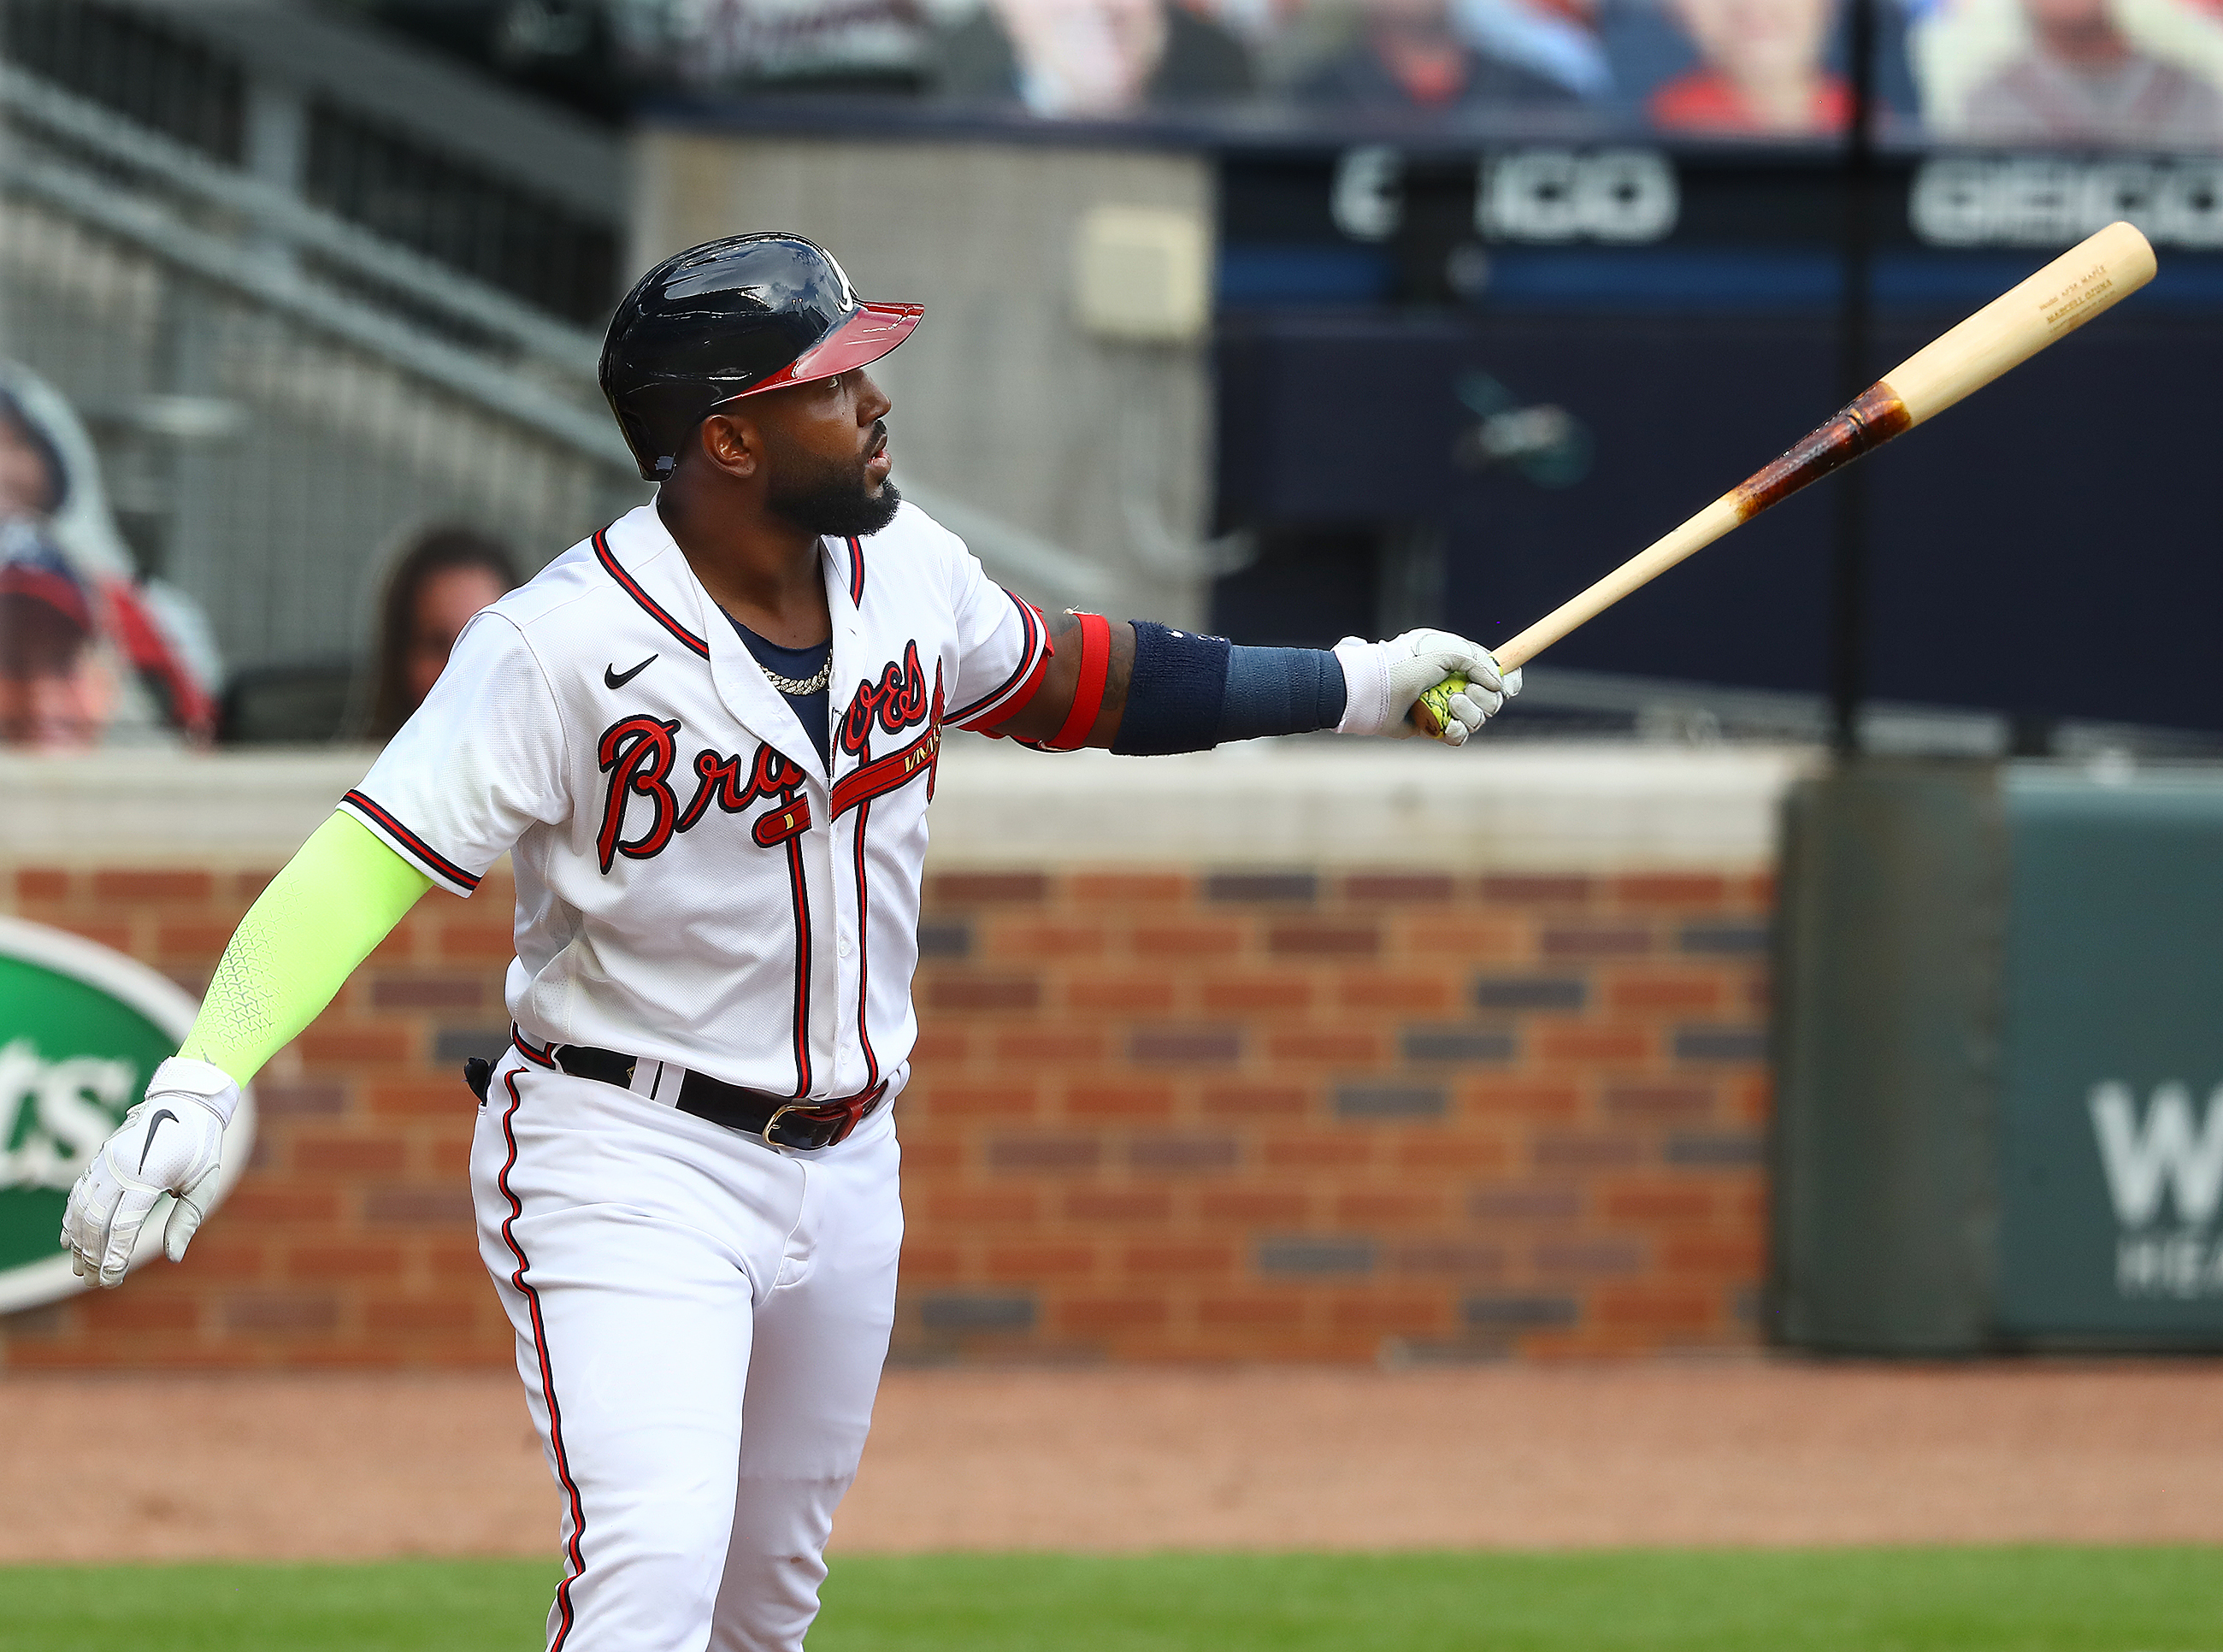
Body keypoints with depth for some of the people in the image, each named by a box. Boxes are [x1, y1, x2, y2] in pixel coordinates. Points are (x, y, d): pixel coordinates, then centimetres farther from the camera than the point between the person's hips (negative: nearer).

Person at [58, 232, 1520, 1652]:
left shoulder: (908, 569, 0)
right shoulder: (566, 646, -21)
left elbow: (1067, 679, 20)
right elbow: (368, 863, -25)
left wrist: (1357, 686, 24)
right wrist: (200, 1082, -38)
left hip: (844, 1167, 7)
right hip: (631, 1169, -7)